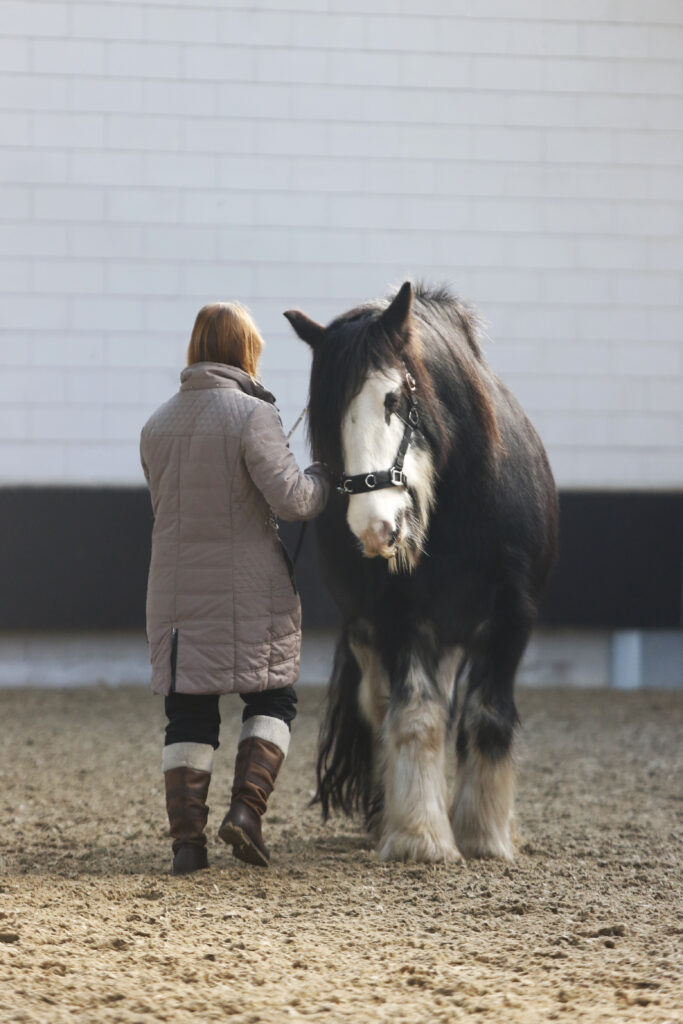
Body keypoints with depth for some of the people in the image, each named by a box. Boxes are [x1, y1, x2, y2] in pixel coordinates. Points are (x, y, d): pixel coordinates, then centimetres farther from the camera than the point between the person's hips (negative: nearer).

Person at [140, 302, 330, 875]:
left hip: (177, 591, 4)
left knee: (189, 715, 8)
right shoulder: (252, 415, -11)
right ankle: (246, 808, -5)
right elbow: (289, 497, -19)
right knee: (273, 700, 11)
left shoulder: (157, 425, 8)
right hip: (252, 590, -4)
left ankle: (187, 837, 3)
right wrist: (325, 479, 1)